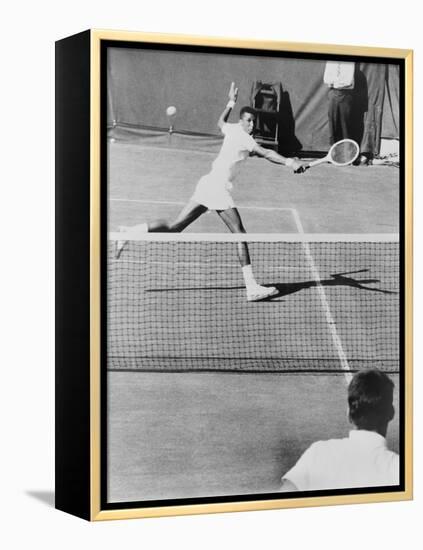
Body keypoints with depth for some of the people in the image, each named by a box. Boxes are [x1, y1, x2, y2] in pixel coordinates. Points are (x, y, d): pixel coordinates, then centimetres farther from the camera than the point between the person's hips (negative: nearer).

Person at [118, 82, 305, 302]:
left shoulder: (232, 129, 11)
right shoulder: (243, 137, -14)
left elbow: (220, 123, 36)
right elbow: (264, 153, -29)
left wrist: (230, 103, 47)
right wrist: (288, 162, -39)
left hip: (208, 183, 9)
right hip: (218, 187, -9)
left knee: (175, 227, 11)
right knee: (240, 235, -10)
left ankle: (129, 232, 9)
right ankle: (252, 287, -13)